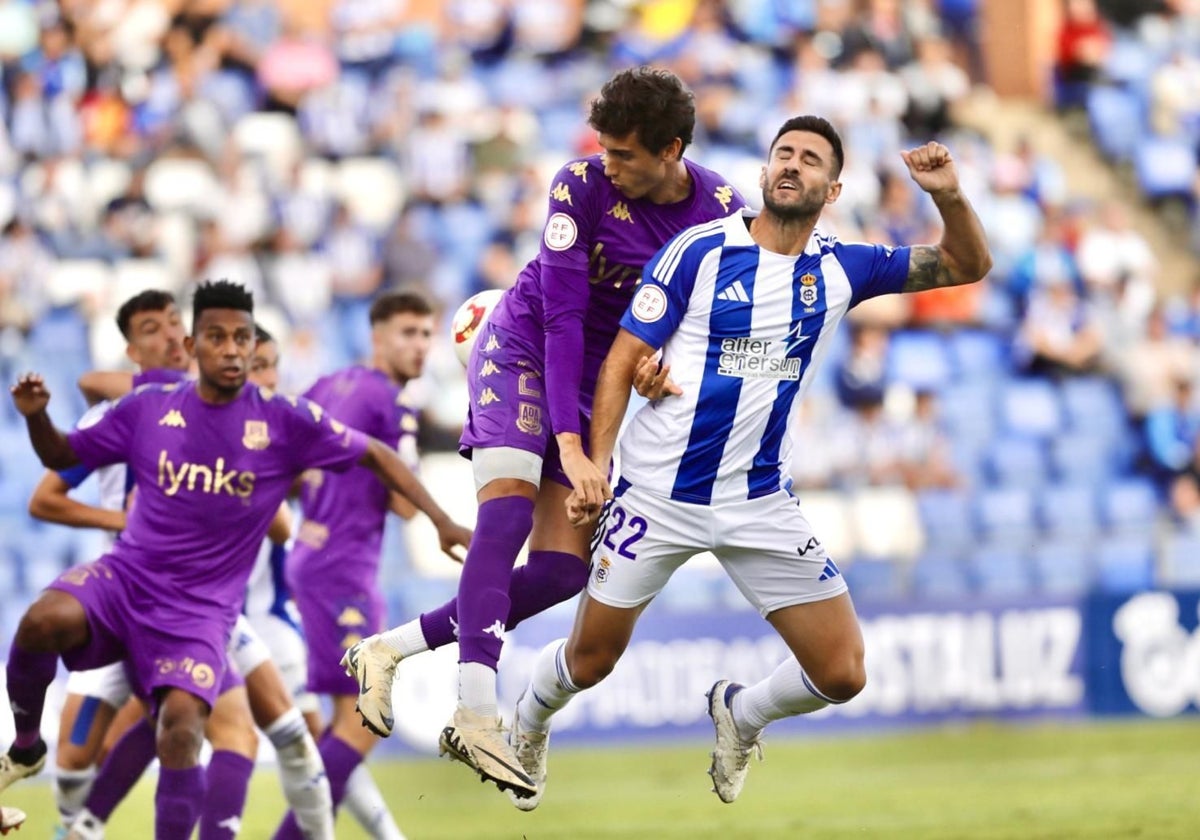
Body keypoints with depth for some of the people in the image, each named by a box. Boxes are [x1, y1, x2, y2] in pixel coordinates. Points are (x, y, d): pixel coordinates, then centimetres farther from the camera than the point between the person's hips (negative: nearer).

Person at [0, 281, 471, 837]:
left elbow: (374, 455, 8)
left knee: (181, 734, -25)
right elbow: (61, 456, 14)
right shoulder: (149, 410, 3)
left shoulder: (286, 422, -3)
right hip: (126, 577, 2)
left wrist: (441, 521, 2)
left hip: (199, 611, -2)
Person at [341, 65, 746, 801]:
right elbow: (562, 319, -22)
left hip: (595, 381, 5)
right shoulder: (582, 187, -19)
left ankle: (391, 649, 7)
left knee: (562, 571, -4)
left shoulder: (724, 212, -11)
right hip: (522, 349, -5)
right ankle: (478, 716, -37)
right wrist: (570, 443, -30)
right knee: (509, 510, -28)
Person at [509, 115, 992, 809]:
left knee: (843, 674, -4)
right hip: (659, 495, -3)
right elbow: (624, 360, -6)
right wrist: (592, 466, -14)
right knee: (591, 661, 8)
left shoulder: (840, 269, 0)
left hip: (762, 505, 3)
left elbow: (967, 265, 6)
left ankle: (740, 713, 28)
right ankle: (529, 726, 42)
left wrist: (950, 197, -14)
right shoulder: (699, 250, -9)